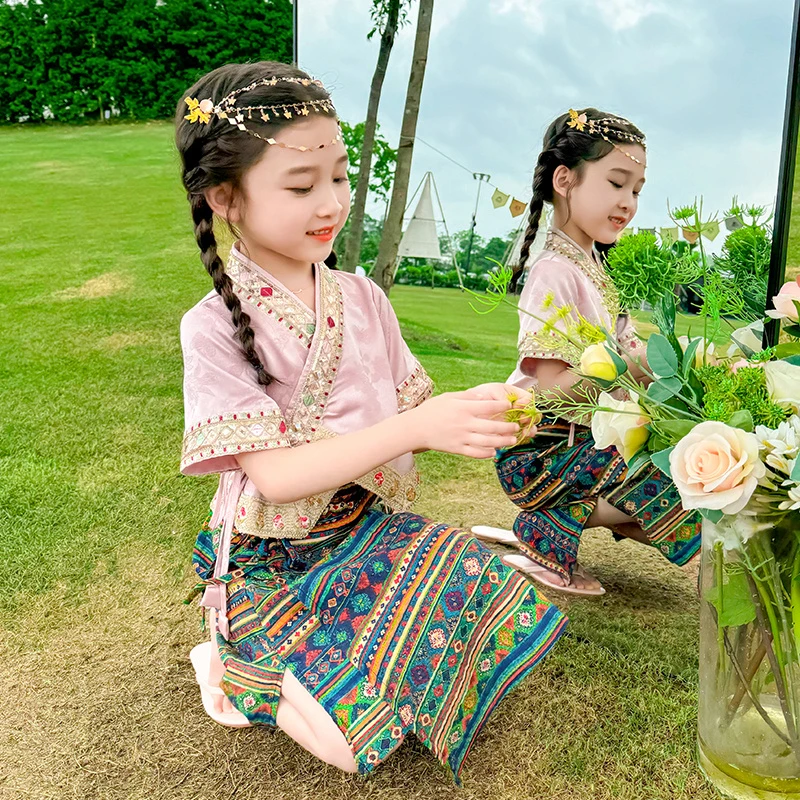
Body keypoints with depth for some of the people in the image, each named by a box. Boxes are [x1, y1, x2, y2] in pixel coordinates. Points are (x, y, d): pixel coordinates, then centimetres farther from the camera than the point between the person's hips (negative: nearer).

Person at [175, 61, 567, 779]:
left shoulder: (361, 297, 1)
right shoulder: (215, 328, -14)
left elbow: (410, 409, 3)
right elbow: (274, 474, -21)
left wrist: (476, 414, -19)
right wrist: (419, 427, -30)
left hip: (372, 528, 6)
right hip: (274, 560, -5)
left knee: (509, 606, -14)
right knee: (356, 735, -23)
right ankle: (235, 669, 7)